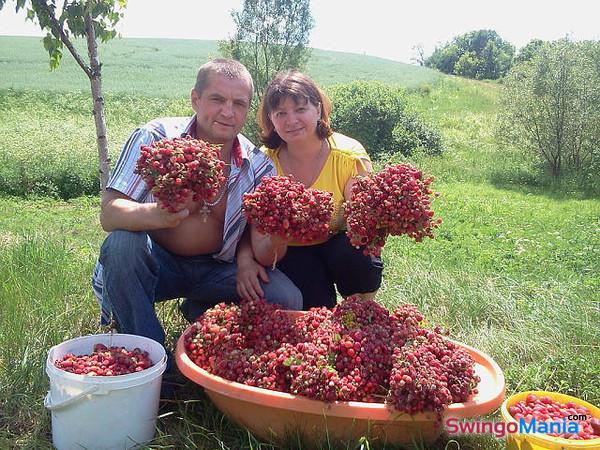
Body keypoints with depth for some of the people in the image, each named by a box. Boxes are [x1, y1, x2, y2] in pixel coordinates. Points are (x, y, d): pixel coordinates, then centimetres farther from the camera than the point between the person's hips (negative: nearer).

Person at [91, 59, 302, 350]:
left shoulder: (258, 166, -6)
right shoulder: (153, 138, -14)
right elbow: (109, 214, -24)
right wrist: (157, 216, -46)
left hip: (215, 268, 3)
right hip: (155, 261, -2)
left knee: (287, 299, -17)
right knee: (121, 244, -34)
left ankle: (201, 312, 13)